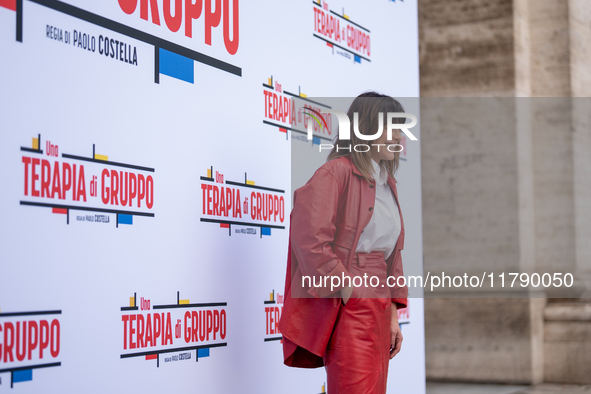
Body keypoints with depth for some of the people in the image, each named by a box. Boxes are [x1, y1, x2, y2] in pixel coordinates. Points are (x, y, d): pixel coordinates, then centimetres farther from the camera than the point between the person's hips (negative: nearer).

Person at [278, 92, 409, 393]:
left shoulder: (388, 184, 19)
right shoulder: (336, 172, -8)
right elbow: (311, 240, -19)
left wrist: (393, 313, 15)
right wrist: (344, 288, -16)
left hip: (378, 305, 8)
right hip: (346, 308, -8)